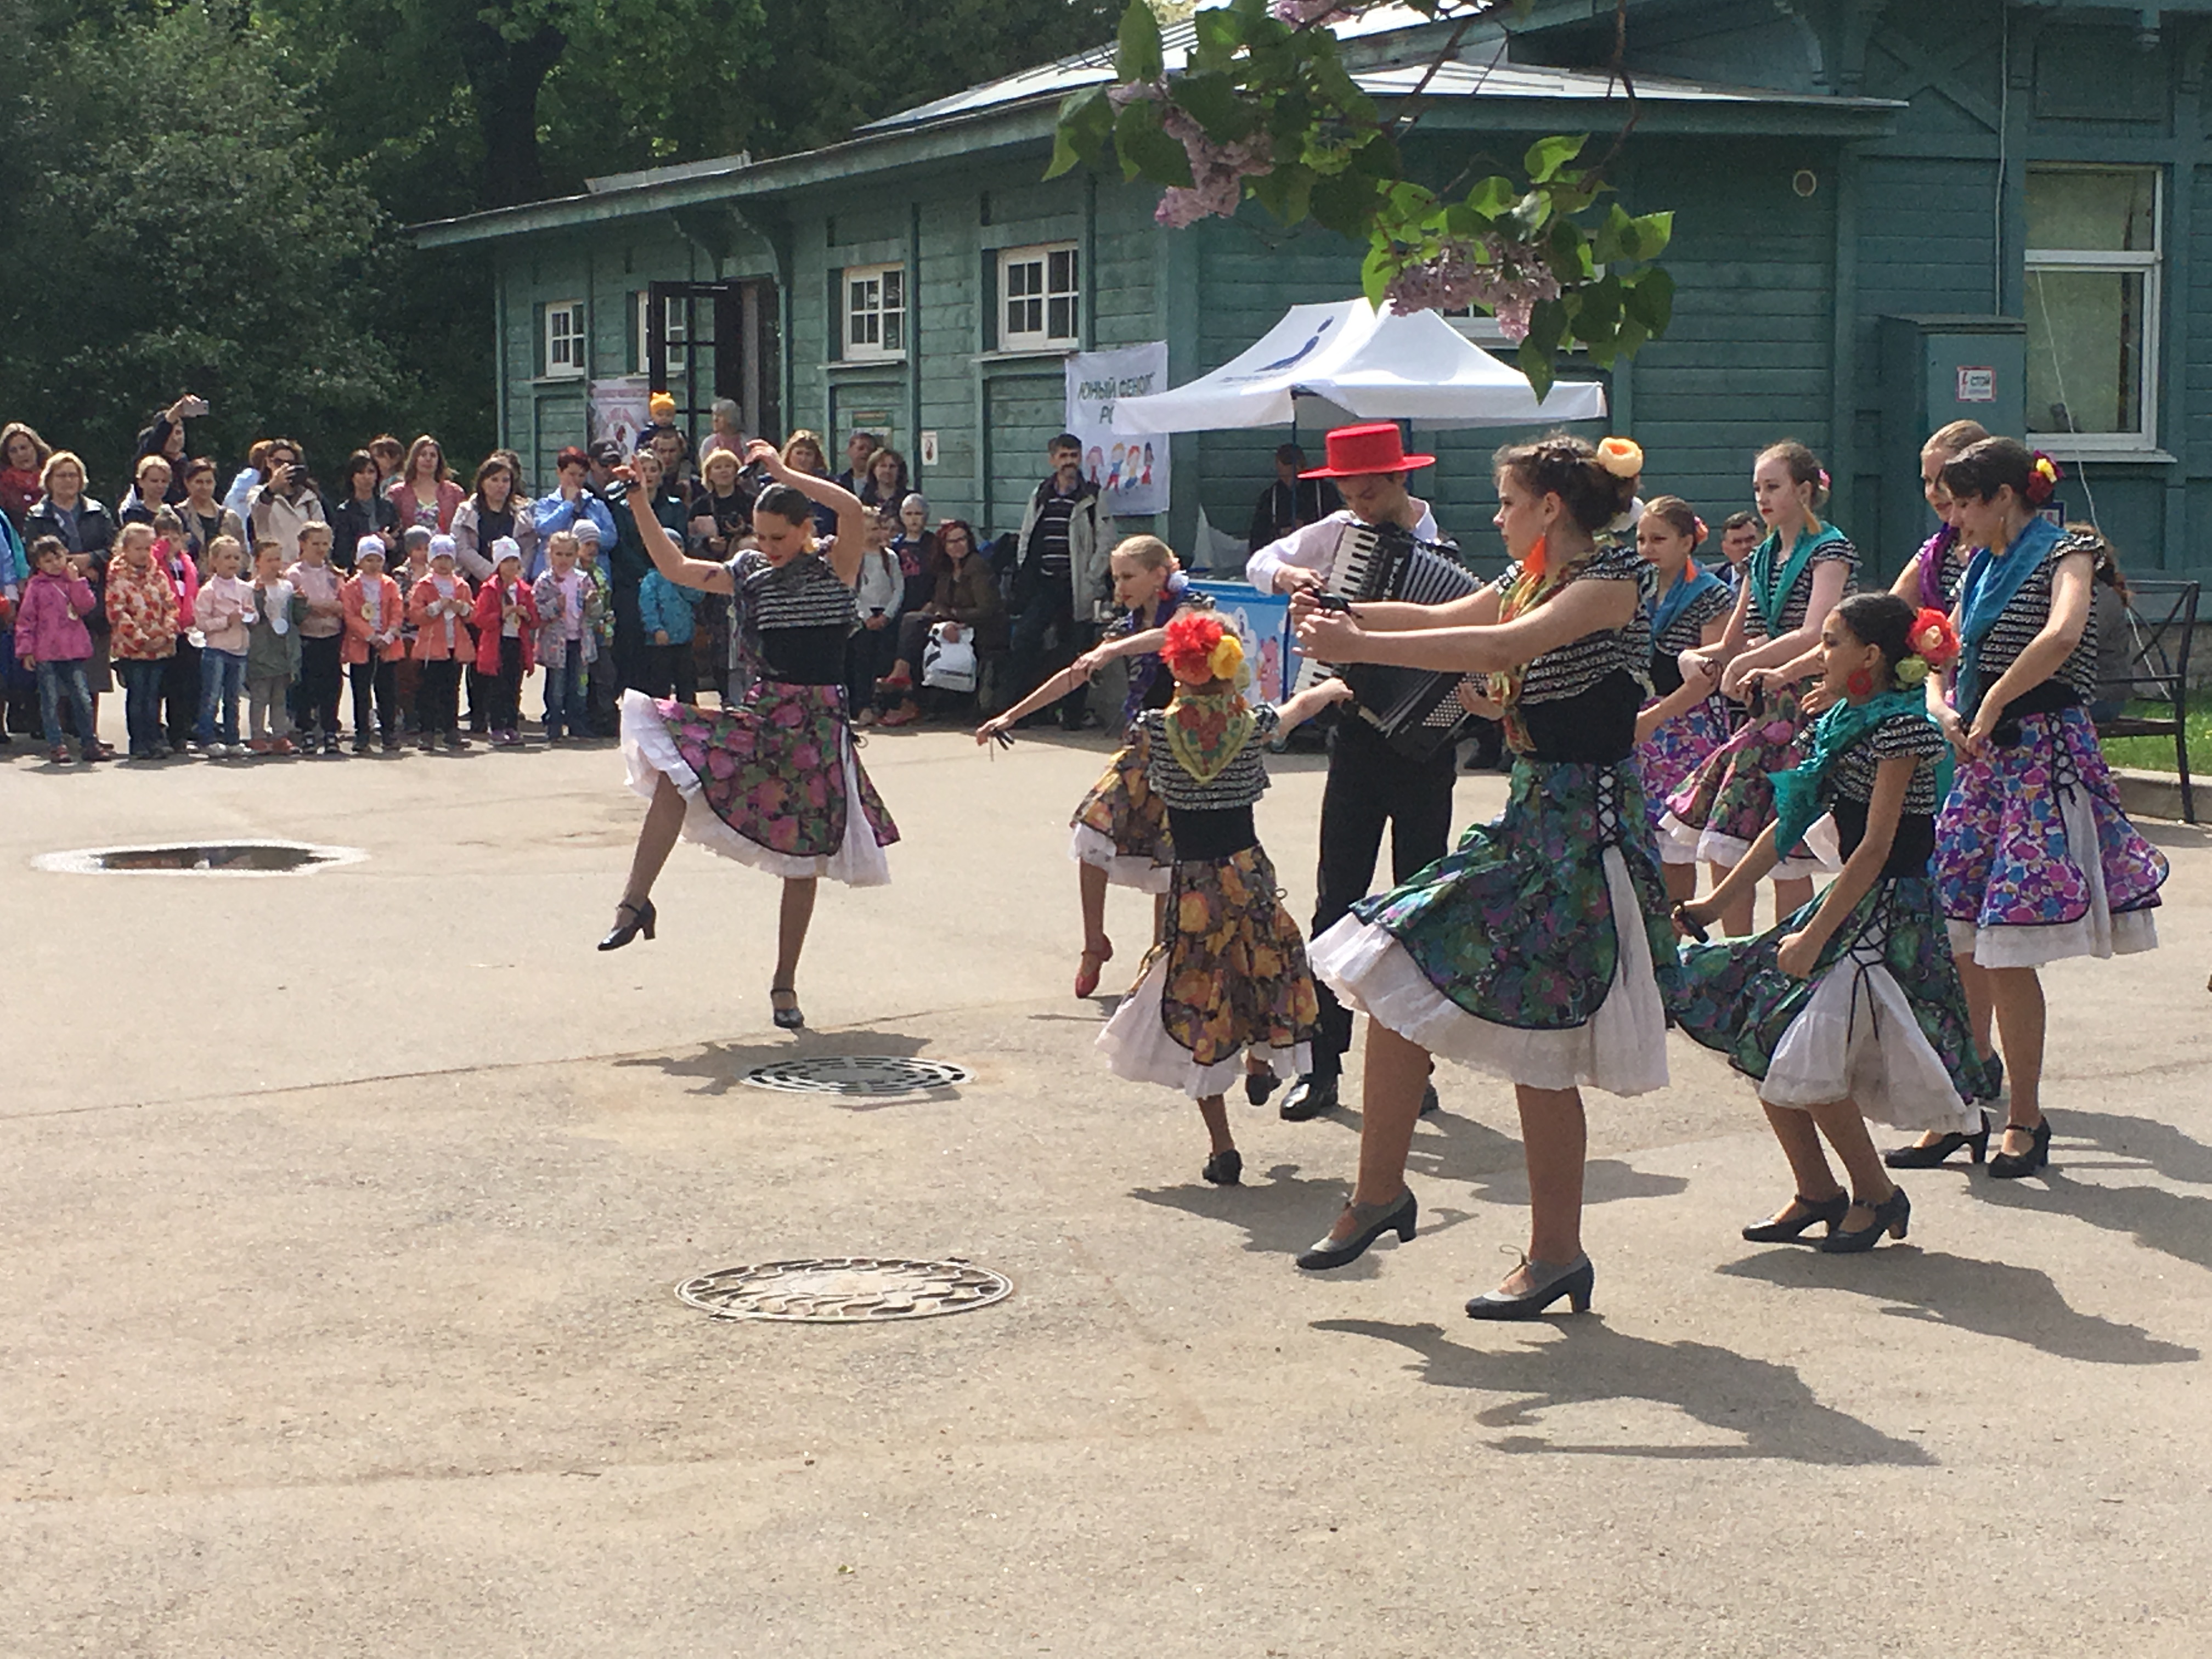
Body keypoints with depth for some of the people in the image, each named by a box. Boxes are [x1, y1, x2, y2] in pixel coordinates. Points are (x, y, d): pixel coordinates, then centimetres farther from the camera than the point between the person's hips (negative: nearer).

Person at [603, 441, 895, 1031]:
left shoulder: (835, 567, -3)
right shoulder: (748, 574, 7)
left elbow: (854, 511, -22)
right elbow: (673, 567, 8)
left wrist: (784, 473, -20)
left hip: (819, 722, -3)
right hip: (760, 713, 3)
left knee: (806, 857, 2)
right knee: (674, 769, -22)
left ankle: (785, 983, 14)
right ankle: (636, 900, -16)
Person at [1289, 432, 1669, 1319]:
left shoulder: (1615, 574, -14)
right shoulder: (1531, 580, 14)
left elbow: (1505, 647, -28)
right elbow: (1442, 619, 26)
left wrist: (1359, 645, -29)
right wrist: (1338, 614, 10)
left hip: (1584, 828, -9)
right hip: (1528, 815, 9)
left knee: (1534, 1045, -7)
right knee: (1394, 977, 4)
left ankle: (1558, 1254, 5)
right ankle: (1380, 1191, 16)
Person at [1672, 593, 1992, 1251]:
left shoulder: (1901, 727, -15)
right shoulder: (1842, 722, 12)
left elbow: (1876, 848, -19)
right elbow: (1790, 823, 17)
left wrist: (1815, 937, -20)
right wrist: (1718, 900, 14)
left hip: (1889, 915, -9)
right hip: (1851, 904, 9)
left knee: (1806, 1054, -17)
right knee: (1756, 1031, 0)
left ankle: (1878, 1195, 4)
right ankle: (1817, 1191, 13)